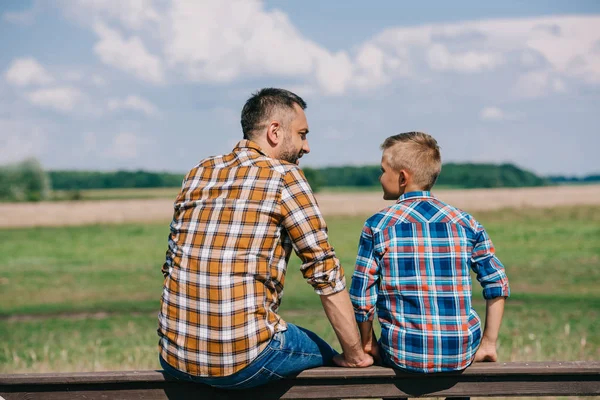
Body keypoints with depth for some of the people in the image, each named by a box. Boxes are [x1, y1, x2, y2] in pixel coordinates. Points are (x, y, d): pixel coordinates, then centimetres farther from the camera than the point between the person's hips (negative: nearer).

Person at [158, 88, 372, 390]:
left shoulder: (198, 174, 11)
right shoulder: (284, 176, -5)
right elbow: (326, 273, -6)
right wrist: (354, 354, 3)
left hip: (174, 359, 6)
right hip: (242, 362, -6)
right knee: (320, 354, 24)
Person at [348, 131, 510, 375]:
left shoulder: (377, 226, -4)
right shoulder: (466, 223, 3)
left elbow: (362, 297, -4)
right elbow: (498, 285, 4)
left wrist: (368, 345, 10)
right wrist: (488, 344, 11)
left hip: (405, 356, -2)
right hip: (462, 354, 2)